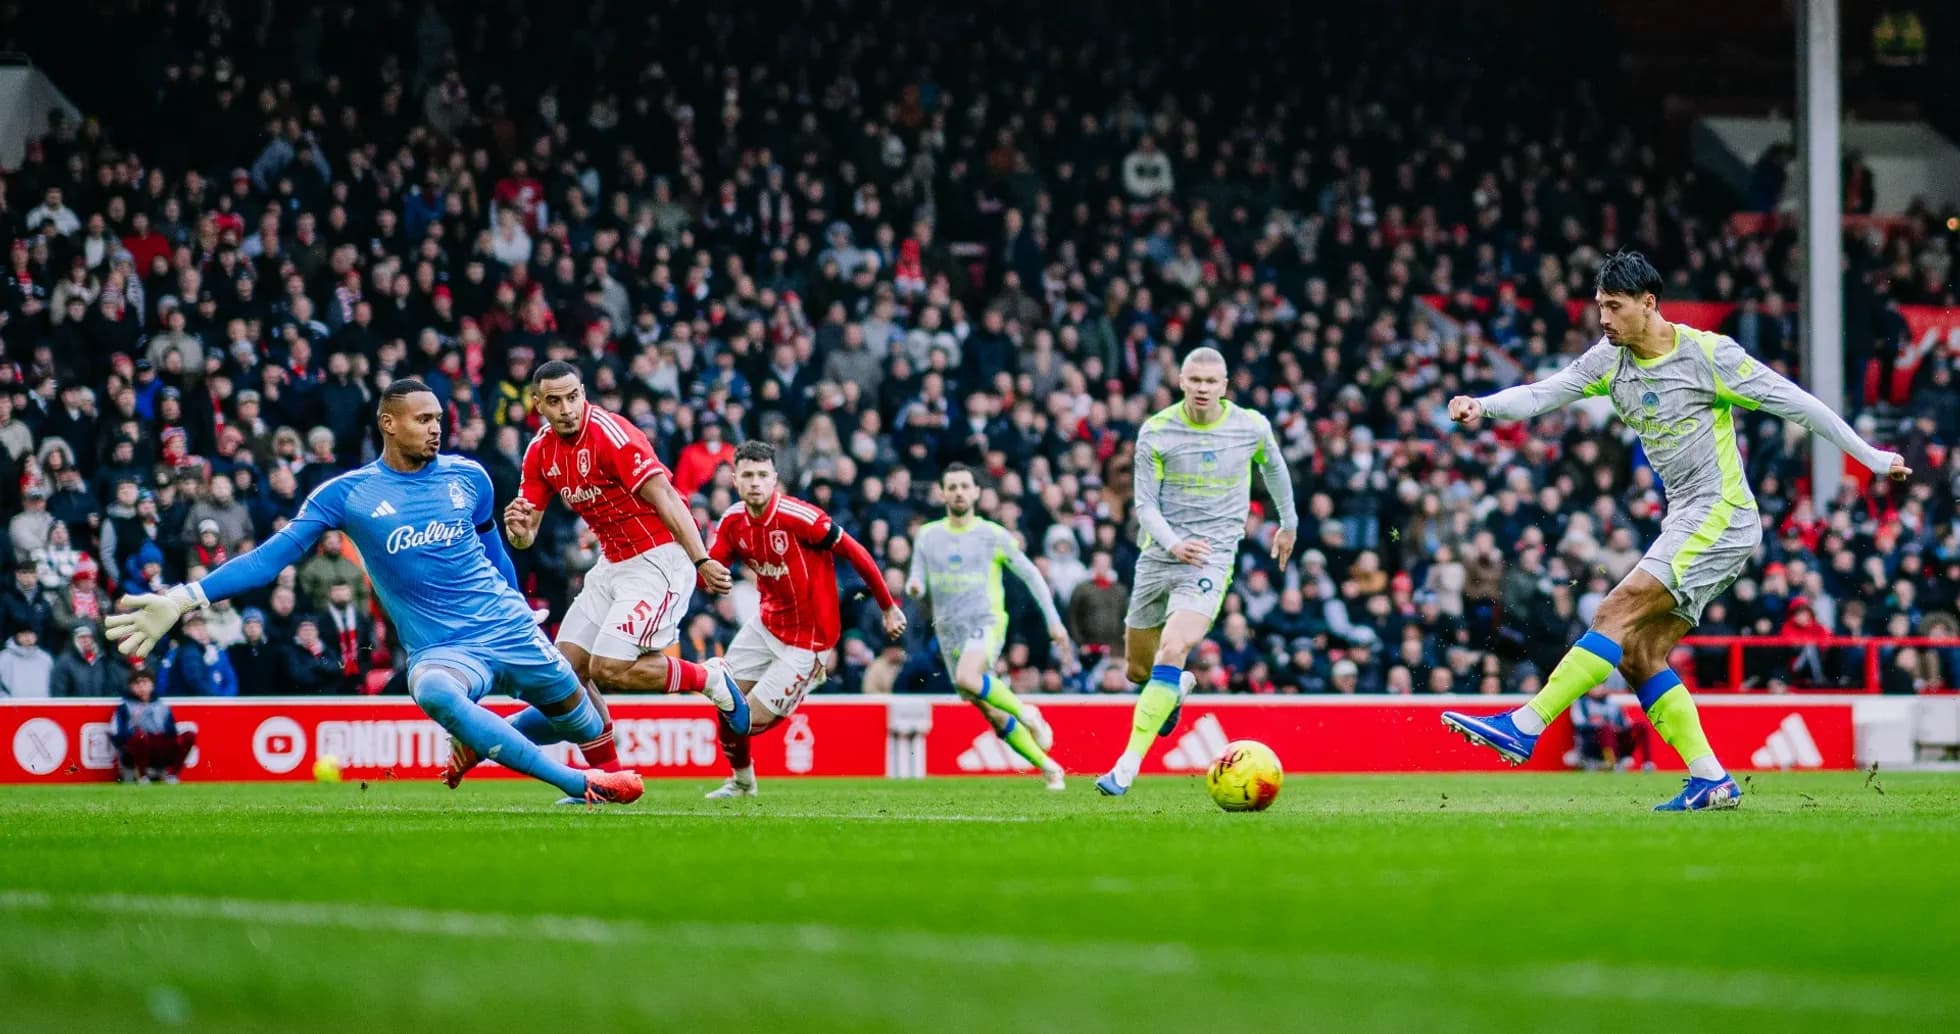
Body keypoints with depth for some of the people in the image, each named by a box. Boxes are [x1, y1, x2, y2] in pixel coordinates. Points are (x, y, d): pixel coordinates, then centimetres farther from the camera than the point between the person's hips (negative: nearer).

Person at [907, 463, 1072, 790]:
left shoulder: (993, 535, 0)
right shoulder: (927, 536, 8)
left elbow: (1031, 575, 6)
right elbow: (917, 585, 9)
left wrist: (1054, 622, 3)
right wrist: (914, 587, -16)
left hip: (987, 623, -4)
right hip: (949, 631, 4)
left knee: (966, 678, -35)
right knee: (993, 716, 2)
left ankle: (1025, 712, -13)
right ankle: (1049, 768, 14)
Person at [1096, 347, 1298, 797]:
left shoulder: (1251, 427, -2)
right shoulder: (1155, 432, -5)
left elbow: (1274, 468, 20)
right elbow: (1145, 504, -4)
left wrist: (1288, 522, 30)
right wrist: (1172, 543, -23)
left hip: (1213, 555, -2)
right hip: (1159, 553, 2)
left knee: (1172, 651, -24)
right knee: (1139, 671, 10)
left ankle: (1128, 765, -23)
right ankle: (1176, 691, 49)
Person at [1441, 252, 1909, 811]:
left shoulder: (1708, 354, -11)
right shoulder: (1609, 360, 7)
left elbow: (1794, 402, -6)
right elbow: (1543, 393, -3)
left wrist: (1872, 457, -3)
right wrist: (1483, 406, -23)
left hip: (1721, 518, -8)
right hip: (1685, 523, 8)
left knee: (1618, 613, -18)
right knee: (1638, 654, 0)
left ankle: (1525, 727, -23)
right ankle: (1712, 780, 1)